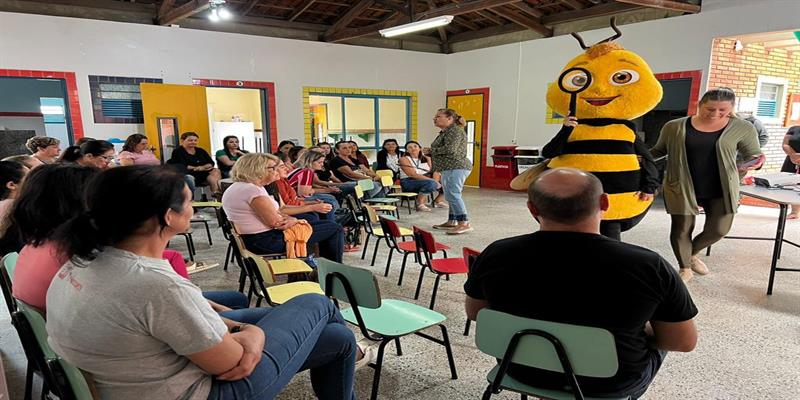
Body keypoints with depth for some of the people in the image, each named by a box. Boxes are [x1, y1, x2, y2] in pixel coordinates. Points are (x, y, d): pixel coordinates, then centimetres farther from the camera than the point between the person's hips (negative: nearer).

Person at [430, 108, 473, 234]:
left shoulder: (455, 130, -11)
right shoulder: (445, 132, 21)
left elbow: (450, 150, -21)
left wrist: (431, 150, -9)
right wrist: (429, 153, 9)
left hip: (456, 168, -11)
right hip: (449, 168, 11)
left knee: (452, 195, -14)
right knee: (451, 196, 13)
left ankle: (464, 223, -13)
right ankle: (451, 221, 20)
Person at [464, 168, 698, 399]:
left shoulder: (495, 256, -19)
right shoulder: (649, 266, -24)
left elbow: (474, 312, -3)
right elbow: (684, 342, -11)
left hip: (522, 370, 3)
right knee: (653, 334, 28)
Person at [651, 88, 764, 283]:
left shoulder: (742, 128, -4)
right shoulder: (675, 127, -4)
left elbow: (753, 155, 5)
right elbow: (659, 150, 7)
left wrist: (755, 162, -19)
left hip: (722, 190, 1)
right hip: (681, 188, -1)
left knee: (718, 230, 5)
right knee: (681, 229, 4)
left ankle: (693, 253, 36)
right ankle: (685, 269, 26)